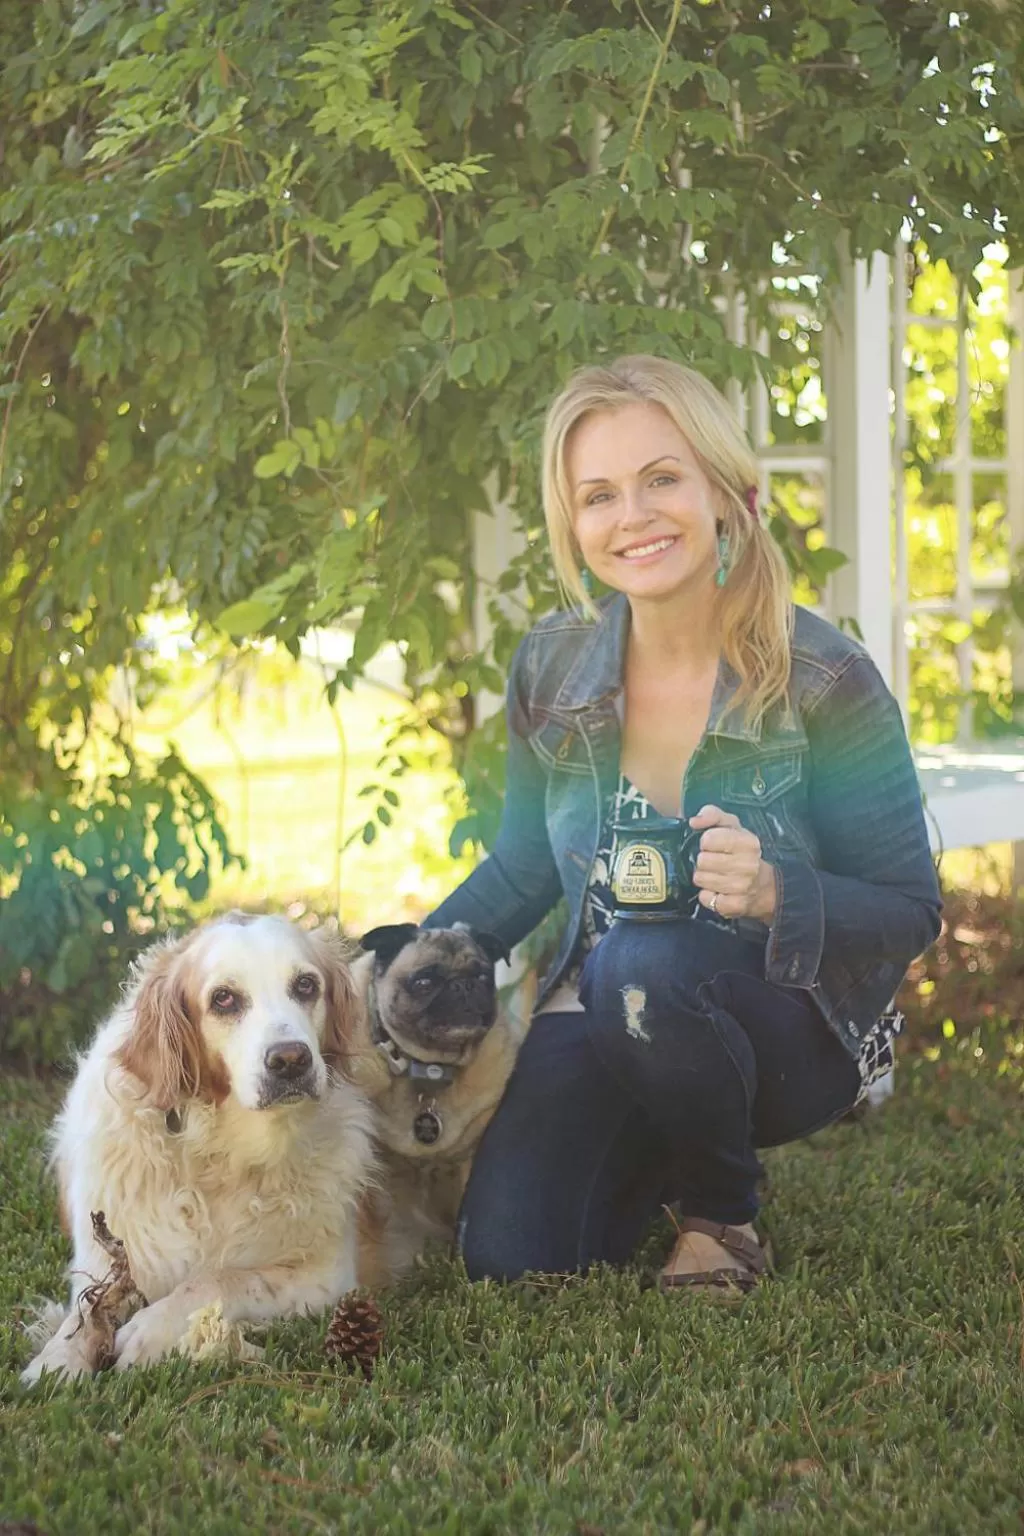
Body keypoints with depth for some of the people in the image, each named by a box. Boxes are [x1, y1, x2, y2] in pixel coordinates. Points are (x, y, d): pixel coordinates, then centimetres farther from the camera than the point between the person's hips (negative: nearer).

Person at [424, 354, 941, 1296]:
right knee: (507, 1260, -16)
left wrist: (774, 894, -33)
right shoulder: (550, 669, -5)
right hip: (604, 1018, 4)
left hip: (795, 1026, -4)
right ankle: (665, 1162, 19)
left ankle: (722, 1213, -6)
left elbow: (909, 911, -14)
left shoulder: (823, 680, -18)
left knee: (642, 965, -36)